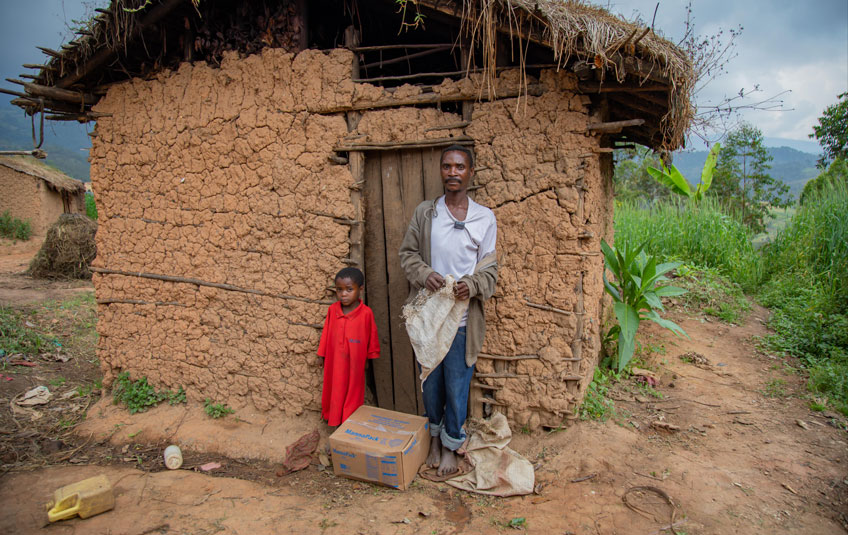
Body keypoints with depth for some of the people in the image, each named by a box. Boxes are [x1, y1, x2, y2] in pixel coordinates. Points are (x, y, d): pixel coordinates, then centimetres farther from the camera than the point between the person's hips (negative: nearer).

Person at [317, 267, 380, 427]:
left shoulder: (366, 313, -16)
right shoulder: (332, 310, -7)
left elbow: (372, 336, -3)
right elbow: (326, 334, 4)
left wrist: (370, 356, 6)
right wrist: (323, 354, 10)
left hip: (355, 361, -2)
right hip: (334, 361, 3)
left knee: (353, 392, 12)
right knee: (334, 390, 16)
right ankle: (334, 418, 34)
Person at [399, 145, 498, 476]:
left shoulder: (485, 218, -1)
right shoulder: (424, 212, 2)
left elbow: (490, 269, 1)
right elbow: (407, 253, 7)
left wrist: (472, 284, -20)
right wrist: (423, 274, -14)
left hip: (462, 317, -1)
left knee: (457, 386, 7)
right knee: (431, 382, 15)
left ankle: (450, 447, 30)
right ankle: (435, 437, 39)